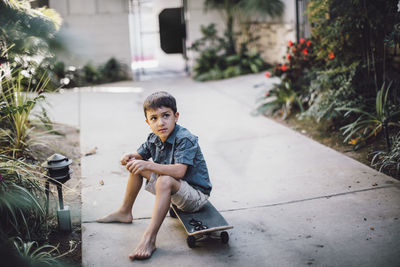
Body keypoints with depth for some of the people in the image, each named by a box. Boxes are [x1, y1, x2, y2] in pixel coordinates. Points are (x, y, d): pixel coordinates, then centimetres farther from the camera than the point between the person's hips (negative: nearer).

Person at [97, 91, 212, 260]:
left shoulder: (185, 139, -25)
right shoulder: (154, 139, -1)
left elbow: (179, 171, -37)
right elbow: (140, 155, 12)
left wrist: (148, 165, -42)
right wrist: (130, 157, -13)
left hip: (196, 194, -9)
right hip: (171, 189, 9)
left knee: (165, 181, -39)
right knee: (136, 166, 11)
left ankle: (149, 238, -37)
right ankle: (125, 212, 25)